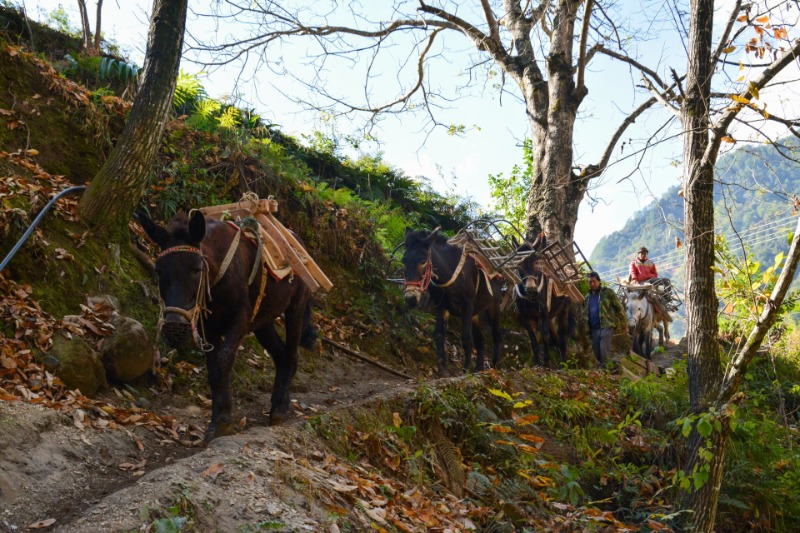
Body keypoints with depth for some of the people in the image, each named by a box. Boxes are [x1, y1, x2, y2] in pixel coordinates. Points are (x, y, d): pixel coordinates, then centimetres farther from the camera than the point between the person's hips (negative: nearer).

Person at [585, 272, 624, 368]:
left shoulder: (607, 292, -3)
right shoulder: (588, 296, 15)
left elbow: (619, 308, -2)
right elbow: (586, 313, 25)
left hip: (606, 327, -6)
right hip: (594, 328, 6)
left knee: (604, 352, -14)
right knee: (597, 352, 10)